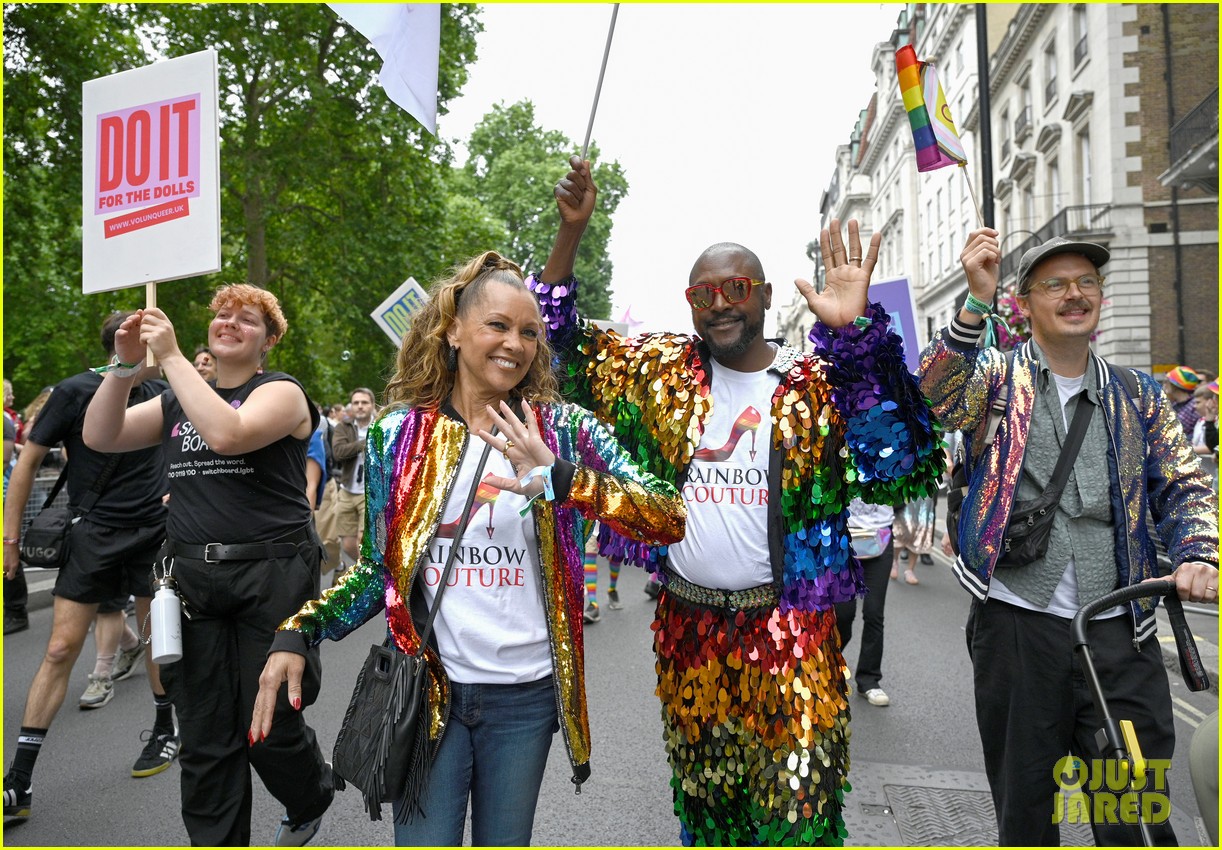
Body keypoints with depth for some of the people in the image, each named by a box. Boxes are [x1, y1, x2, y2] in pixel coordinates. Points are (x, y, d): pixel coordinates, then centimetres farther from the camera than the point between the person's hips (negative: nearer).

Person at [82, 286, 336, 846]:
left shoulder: (280, 392, -2)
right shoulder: (177, 400, 16)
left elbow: (227, 434, -22)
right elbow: (100, 437, 5)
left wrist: (171, 355, -17)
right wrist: (124, 365, -7)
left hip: (270, 579, -5)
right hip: (192, 582, 5)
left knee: (269, 726, 4)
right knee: (205, 739, 7)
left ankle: (311, 800, 36)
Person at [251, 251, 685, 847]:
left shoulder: (562, 430, -5)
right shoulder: (398, 434, -2)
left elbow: (669, 520, -16)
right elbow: (377, 568, 6)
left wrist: (563, 478, -30)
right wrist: (296, 633, -9)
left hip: (527, 693, 1)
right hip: (427, 689, 0)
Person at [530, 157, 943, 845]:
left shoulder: (817, 385, -6)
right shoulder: (660, 373, 2)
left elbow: (904, 466, -20)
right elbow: (558, 348, 7)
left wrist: (855, 333, -30)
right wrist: (571, 231, -5)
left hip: (789, 635, -3)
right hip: (688, 628, 3)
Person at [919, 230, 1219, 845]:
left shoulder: (1137, 396, 11)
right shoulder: (996, 379, 2)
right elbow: (935, 400, -19)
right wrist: (975, 304, -31)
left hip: (1122, 633, 2)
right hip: (1016, 627, -2)